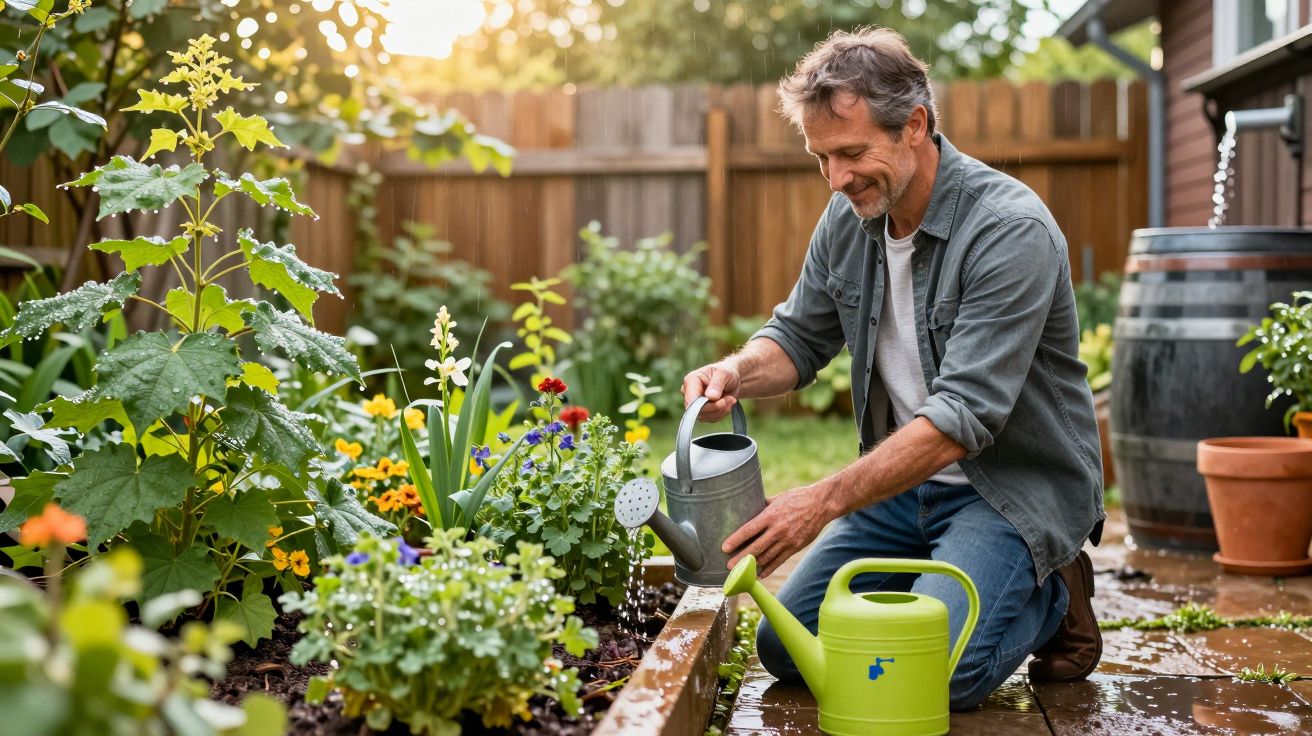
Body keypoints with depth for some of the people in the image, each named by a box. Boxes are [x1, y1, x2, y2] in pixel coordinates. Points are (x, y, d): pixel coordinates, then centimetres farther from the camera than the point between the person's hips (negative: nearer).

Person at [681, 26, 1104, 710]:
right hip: (904, 476, 7)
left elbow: (962, 417, -29)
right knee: (786, 647, -2)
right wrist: (736, 372, -14)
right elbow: (799, 337, 10)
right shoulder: (849, 217, -1)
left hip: (1015, 482, -6)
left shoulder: (1010, 229, -23)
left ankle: (1051, 597, 7)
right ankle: (940, 588, 19)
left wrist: (826, 500, -34)